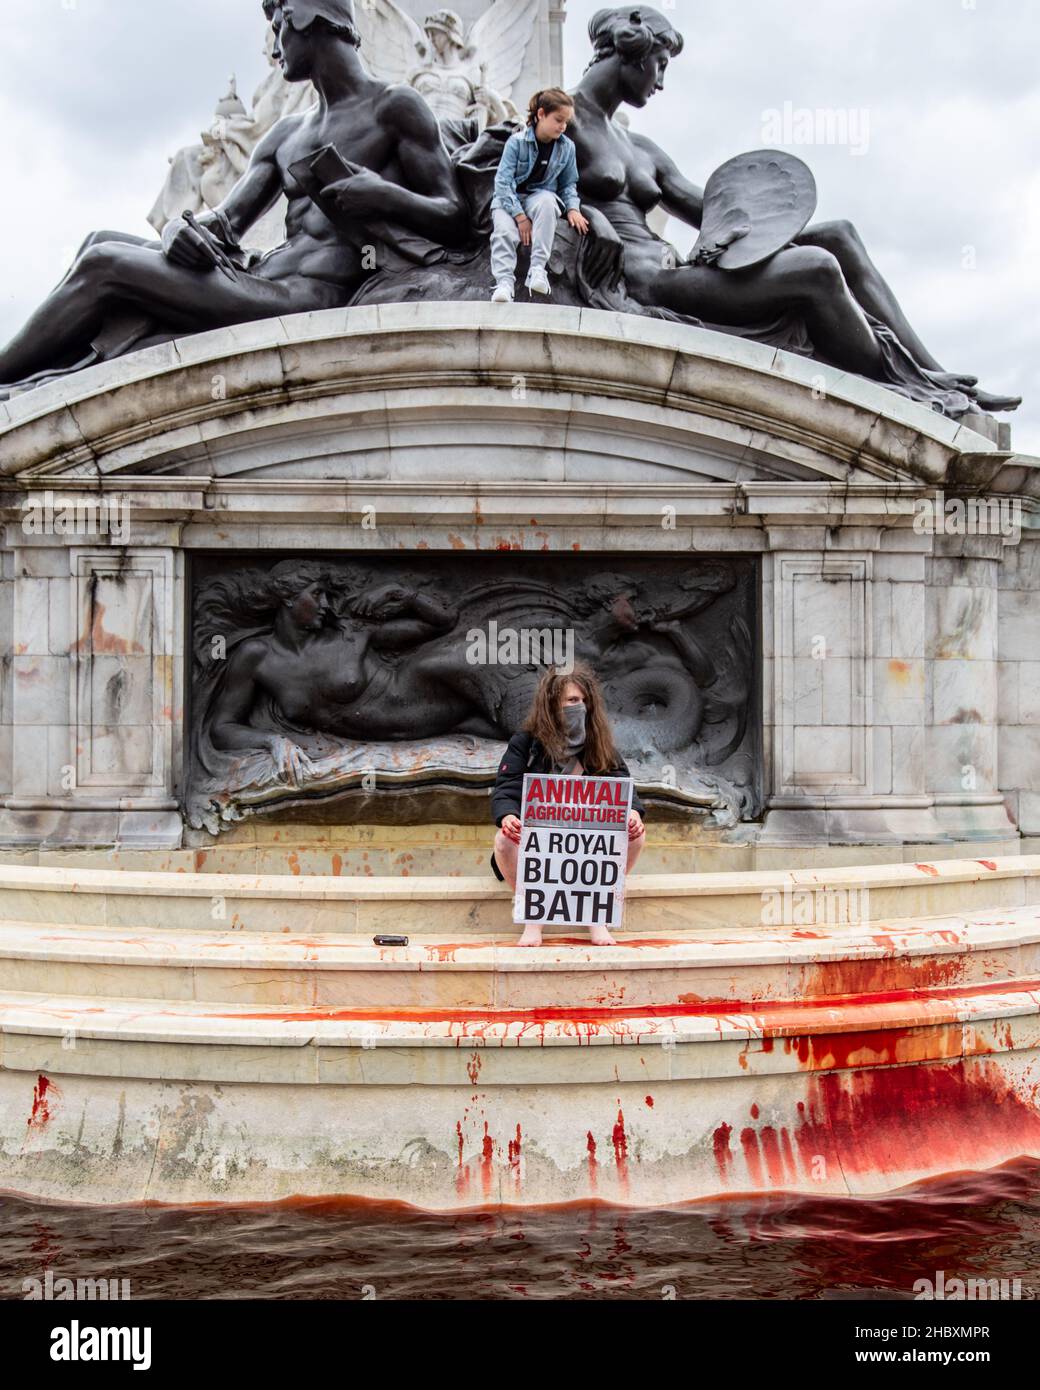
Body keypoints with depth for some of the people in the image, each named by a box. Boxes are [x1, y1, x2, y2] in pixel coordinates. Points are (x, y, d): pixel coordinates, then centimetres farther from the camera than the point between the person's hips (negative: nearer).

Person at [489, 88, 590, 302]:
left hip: (541, 196, 2)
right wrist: (520, 216, -23)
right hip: (508, 199, -1)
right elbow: (503, 181, -14)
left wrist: (573, 208, -10)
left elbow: (568, 184, 10)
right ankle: (504, 282, -38)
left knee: (547, 200, -35)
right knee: (504, 232, -32)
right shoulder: (516, 142, -12)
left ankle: (538, 269, -38)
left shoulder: (567, 147, -1)